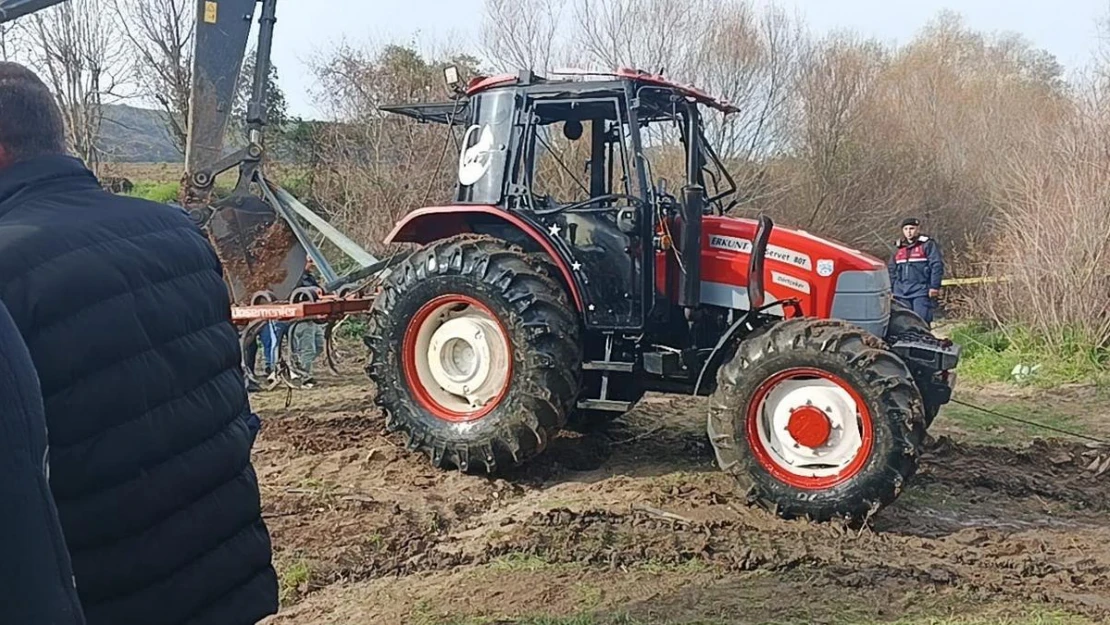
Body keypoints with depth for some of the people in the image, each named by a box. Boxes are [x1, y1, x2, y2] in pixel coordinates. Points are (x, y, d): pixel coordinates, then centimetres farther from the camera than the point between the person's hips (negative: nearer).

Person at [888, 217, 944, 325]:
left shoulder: (928, 245, 0)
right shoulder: (899, 248, 17)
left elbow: (937, 266, -6)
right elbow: (892, 270, 22)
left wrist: (934, 286, -13)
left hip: (921, 293, -5)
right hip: (901, 294, 6)